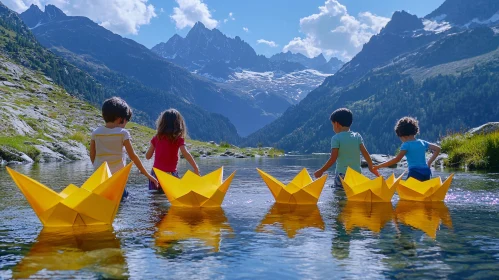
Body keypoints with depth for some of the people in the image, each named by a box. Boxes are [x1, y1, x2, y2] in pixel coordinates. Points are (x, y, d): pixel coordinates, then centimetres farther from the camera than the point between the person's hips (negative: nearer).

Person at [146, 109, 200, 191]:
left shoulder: (156, 138, 4)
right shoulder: (178, 139, -5)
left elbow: (148, 156, 9)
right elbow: (185, 153, -18)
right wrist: (196, 168, -17)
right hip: (171, 174, -3)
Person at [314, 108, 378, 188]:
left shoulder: (336, 138, -7)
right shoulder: (357, 136, 6)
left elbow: (333, 159, -11)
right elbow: (366, 154, 5)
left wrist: (321, 171, -2)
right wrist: (371, 168, 18)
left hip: (342, 174, -5)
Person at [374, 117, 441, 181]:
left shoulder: (406, 145, -4)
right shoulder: (422, 142, 14)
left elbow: (397, 159, -10)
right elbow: (437, 149, 18)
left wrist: (378, 166, -7)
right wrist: (429, 163, 18)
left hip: (415, 173, -6)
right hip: (426, 173, 7)